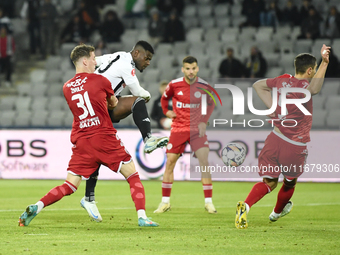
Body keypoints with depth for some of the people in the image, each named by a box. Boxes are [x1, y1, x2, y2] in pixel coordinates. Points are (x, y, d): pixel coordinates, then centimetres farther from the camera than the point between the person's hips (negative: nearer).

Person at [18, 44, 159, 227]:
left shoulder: (66, 88, 11)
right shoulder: (99, 80, -1)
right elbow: (113, 103, 17)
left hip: (81, 142, 4)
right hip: (105, 139, -4)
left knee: (69, 186, 7)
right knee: (133, 176, 6)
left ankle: (36, 207, -11)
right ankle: (142, 217, -6)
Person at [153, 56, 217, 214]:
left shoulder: (204, 86, -6)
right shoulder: (174, 85, -5)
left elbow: (210, 104, 12)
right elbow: (165, 98, 17)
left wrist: (204, 121, 0)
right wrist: (166, 111, 3)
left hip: (197, 128, -1)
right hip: (178, 128, 1)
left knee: (204, 162, -12)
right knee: (170, 162, -3)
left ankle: (208, 202, -6)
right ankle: (165, 202, 9)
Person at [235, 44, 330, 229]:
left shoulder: (283, 80, 6)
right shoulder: (303, 86, -16)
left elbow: (257, 85, 21)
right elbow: (314, 88, -43)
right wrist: (324, 62, -52)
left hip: (276, 138, 5)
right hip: (295, 145, -5)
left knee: (269, 182, 8)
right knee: (290, 182, 23)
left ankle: (245, 205, -17)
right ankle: (277, 212, 44)